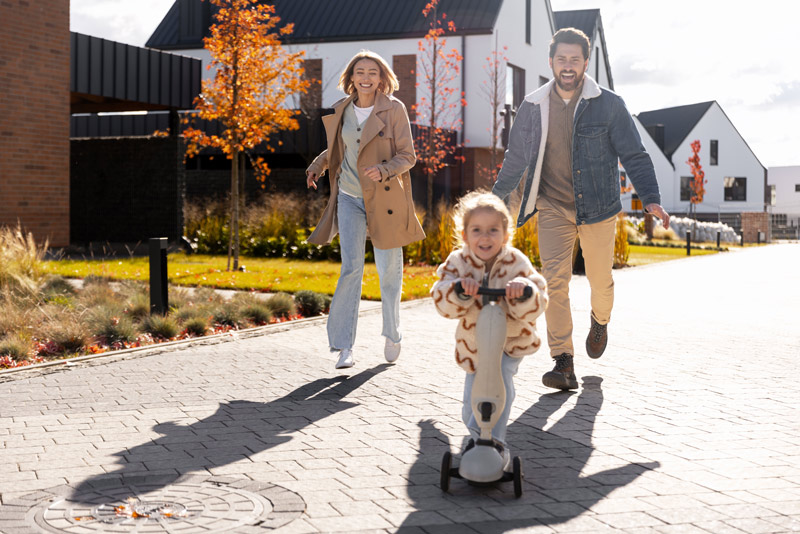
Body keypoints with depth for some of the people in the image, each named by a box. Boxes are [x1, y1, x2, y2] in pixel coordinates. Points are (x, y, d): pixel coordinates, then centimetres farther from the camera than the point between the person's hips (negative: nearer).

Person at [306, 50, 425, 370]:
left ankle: (392, 335, 30)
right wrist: (318, 164, 4)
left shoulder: (394, 109, -6)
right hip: (350, 198, 2)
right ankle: (344, 346, -4)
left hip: (385, 199, -2)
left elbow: (407, 155, -7)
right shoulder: (342, 110, 6)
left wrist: (384, 170, -25)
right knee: (351, 268, -7)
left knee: (389, 270, 7)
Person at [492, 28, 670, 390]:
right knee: (554, 280, -10)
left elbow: (634, 155, -4)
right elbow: (516, 157, 15)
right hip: (552, 207, 1)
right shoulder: (533, 107, 1)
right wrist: (497, 197, 19)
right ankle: (563, 364, -8)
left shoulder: (608, 105, -6)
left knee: (600, 280, 7)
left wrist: (650, 198, -17)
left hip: (596, 208, -1)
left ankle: (600, 321, 44)